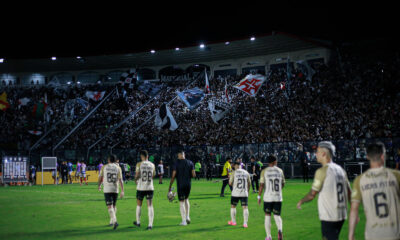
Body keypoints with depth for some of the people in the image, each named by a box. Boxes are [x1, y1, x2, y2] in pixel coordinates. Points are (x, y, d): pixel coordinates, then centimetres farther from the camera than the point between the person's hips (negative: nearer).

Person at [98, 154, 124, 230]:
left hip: (107, 190, -2)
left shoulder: (104, 167, 1)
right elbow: (120, 180, -4)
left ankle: (115, 221, -23)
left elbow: (100, 178, 8)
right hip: (115, 189, 2)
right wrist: (122, 191, -4)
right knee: (114, 205, 19)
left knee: (110, 207, -6)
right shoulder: (118, 168, 2)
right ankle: (111, 221, 27)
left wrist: (99, 186, 27)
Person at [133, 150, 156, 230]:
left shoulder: (139, 164, -7)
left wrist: (136, 180, 9)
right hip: (150, 187, 2)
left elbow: (137, 175, -12)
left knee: (139, 205, 15)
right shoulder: (152, 165, 3)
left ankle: (138, 222, 29)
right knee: (150, 206, 1)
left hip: (141, 188, -2)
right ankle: (150, 224, -6)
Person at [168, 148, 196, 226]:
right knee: (186, 199, 24)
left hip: (180, 185, -3)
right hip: (188, 184, 3)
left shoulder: (176, 163, -6)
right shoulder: (190, 163, 3)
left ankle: (184, 221, 2)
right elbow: (194, 175, -2)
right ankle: (187, 217, 15)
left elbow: (173, 176, -10)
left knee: (181, 202, 3)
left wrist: (170, 187, -6)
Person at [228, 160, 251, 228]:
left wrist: (230, 178, 18)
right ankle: (245, 223, -2)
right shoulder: (246, 173, 5)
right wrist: (247, 191, 23)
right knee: (245, 207, 3)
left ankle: (233, 221, 24)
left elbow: (230, 183, -3)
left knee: (233, 206, 15)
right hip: (244, 193, 2)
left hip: (235, 193, -2)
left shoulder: (234, 173, -5)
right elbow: (249, 184, 10)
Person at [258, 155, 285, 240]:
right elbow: (283, 184, 11)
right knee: (277, 215, 12)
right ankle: (280, 230, -16)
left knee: (267, 216, 10)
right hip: (278, 197, 2)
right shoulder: (280, 171, 4)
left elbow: (261, 185, -8)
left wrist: (259, 196, -1)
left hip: (268, 197, -1)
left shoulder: (264, 171, -3)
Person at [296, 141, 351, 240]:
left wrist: (300, 201, 6)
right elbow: (349, 193, 12)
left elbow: (312, 195, -12)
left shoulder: (322, 171, -13)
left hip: (329, 217, -7)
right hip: (341, 216, 8)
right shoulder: (340, 170, 9)